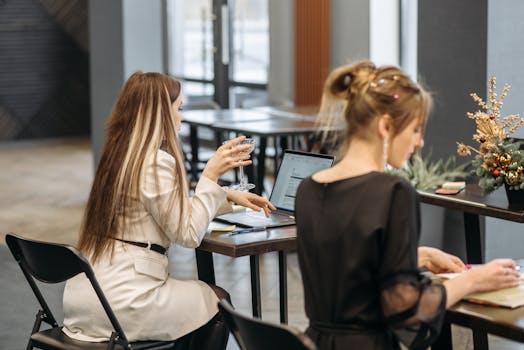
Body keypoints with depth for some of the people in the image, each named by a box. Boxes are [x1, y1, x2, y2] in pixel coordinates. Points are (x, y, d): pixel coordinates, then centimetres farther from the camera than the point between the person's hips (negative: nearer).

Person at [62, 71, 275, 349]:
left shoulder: (118, 155, 12)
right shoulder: (156, 163, -16)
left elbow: (175, 209, 23)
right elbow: (188, 234, -13)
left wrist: (229, 196, 20)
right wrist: (211, 174, -10)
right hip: (121, 303, -9)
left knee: (194, 295, 29)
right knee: (217, 302, 14)